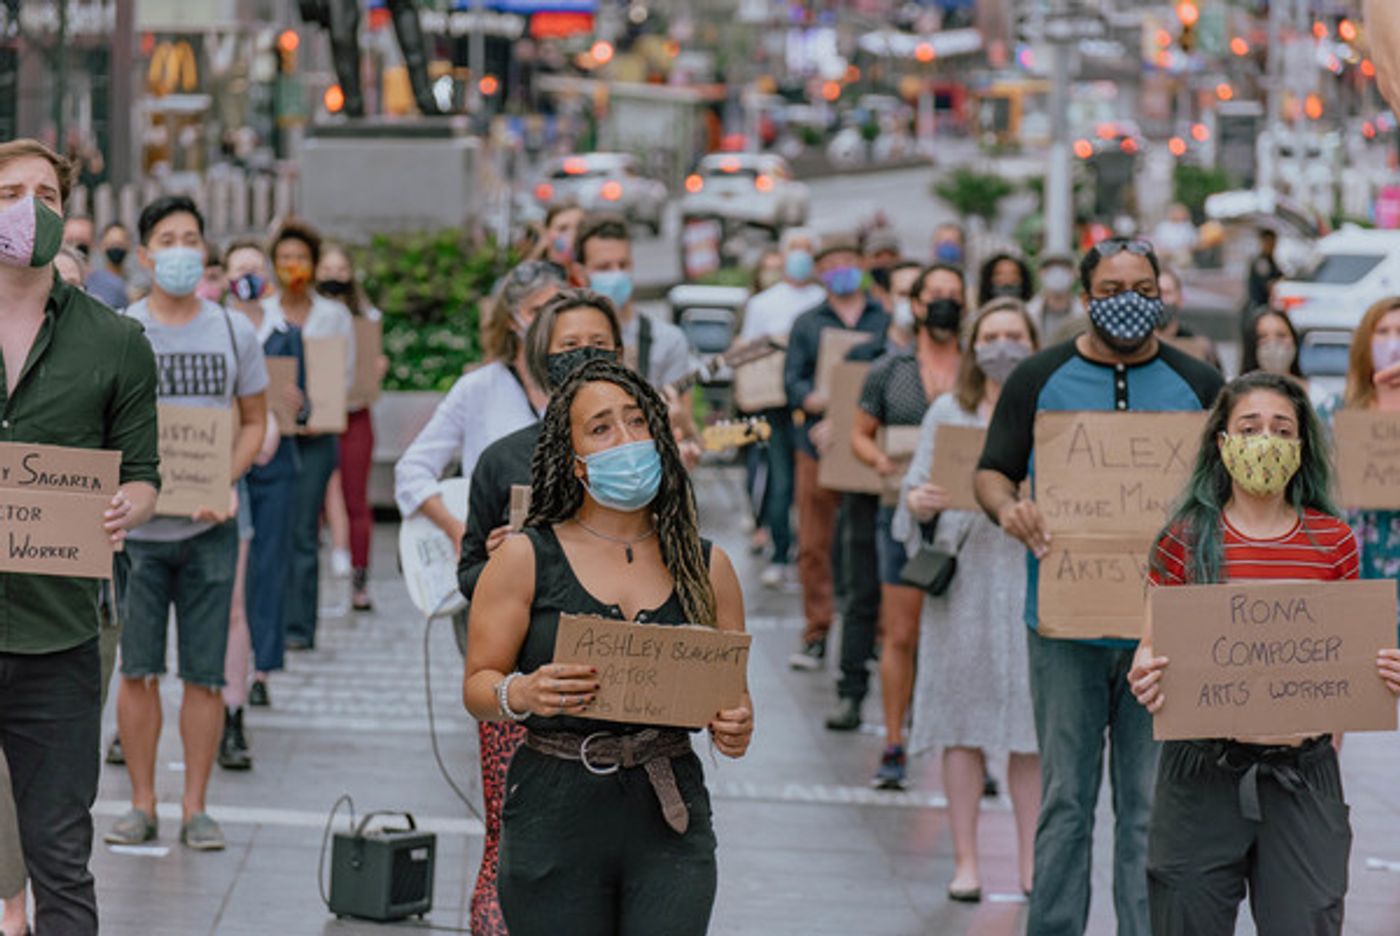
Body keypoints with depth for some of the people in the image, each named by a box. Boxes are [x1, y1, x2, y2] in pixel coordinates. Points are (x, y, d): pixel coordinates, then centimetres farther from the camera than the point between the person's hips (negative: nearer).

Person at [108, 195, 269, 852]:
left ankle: (195, 808, 10)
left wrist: (226, 482, -7)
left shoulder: (234, 331, 5)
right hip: (137, 524, -1)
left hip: (209, 526, 1)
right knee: (137, 669, 2)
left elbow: (254, 422, 11)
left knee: (205, 672, 2)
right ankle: (142, 804, 12)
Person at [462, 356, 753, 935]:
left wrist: (735, 728, -10)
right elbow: (478, 686, 0)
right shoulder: (526, 558, 1)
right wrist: (523, 694, -22)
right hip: (555, 819, -1)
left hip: (670, 822, 2)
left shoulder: (706, 566, 9)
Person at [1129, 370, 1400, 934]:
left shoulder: (1333, 542, 5)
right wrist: (1144, 675, -18)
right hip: (1203, 773, -1)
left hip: (1303, 775, 1)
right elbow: (1154, 648, 4)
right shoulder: (1185, 539, 0)